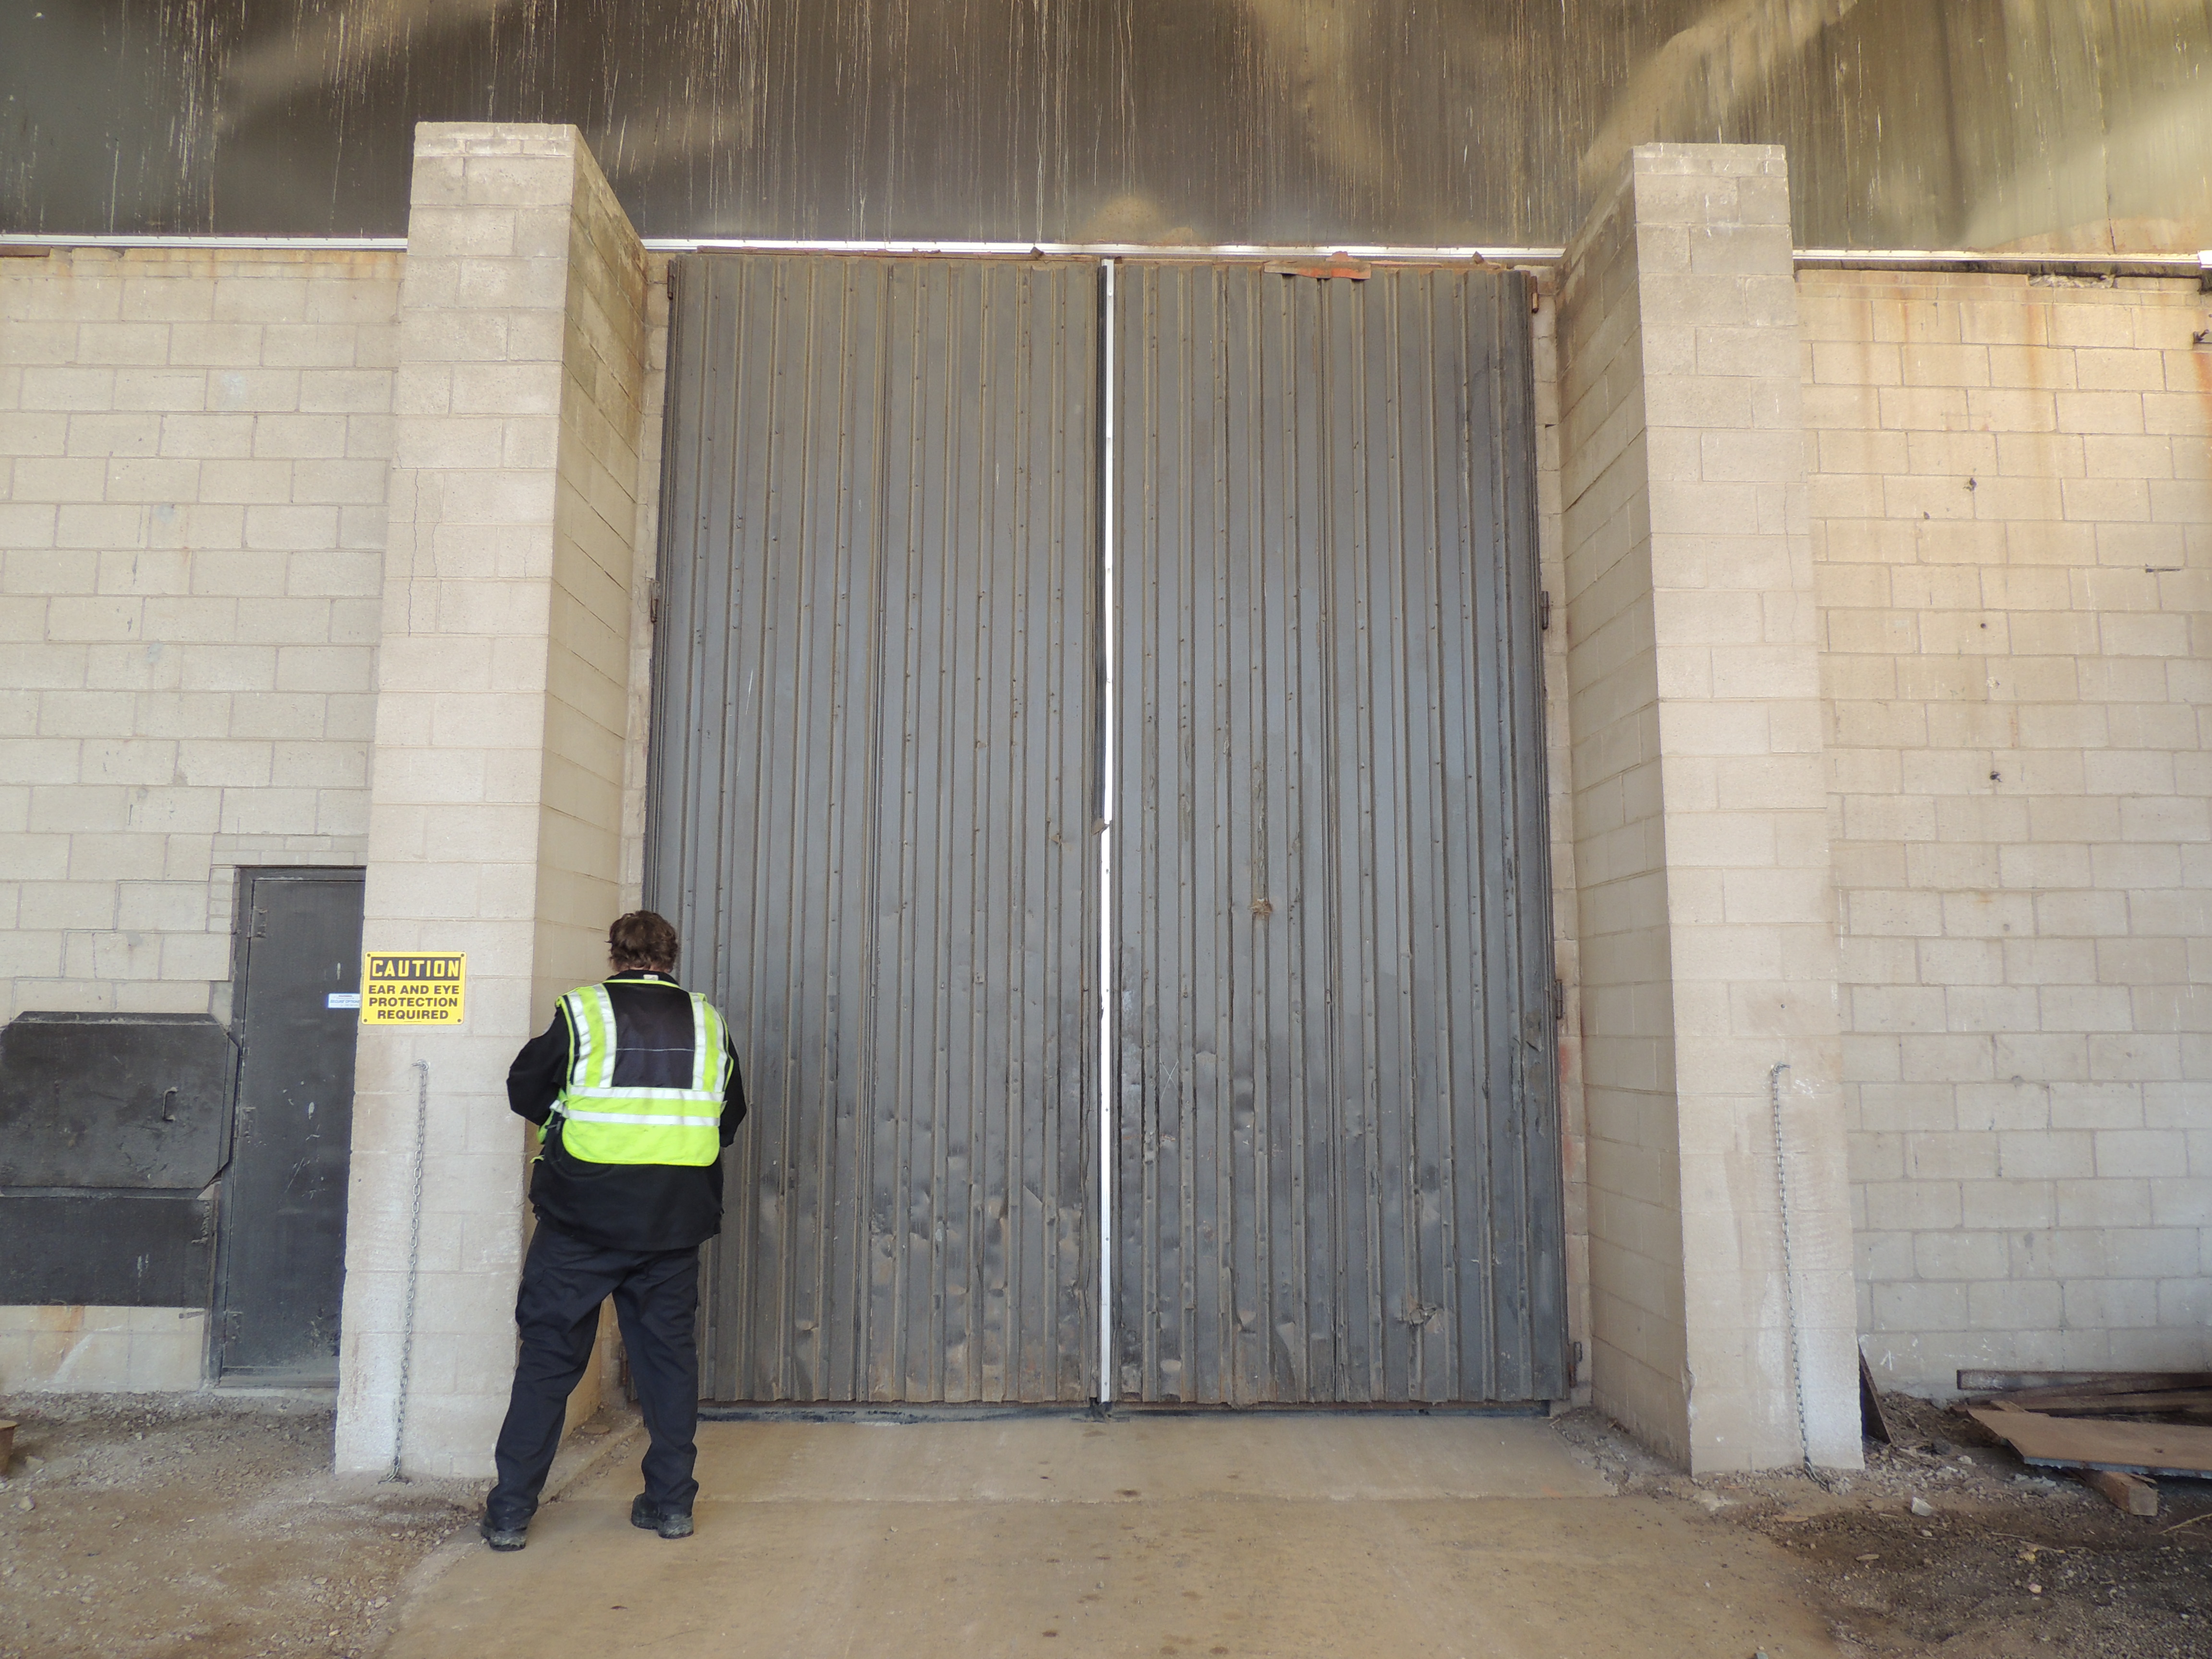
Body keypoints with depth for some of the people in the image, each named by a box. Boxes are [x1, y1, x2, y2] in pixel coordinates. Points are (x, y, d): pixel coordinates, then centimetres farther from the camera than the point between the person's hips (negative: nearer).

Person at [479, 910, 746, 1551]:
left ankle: (511, 1510, 12)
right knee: (669, 1354, 12)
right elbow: (731, 1117, 14)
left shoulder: (581, 1011, -5)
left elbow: (524, 1091, 6)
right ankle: (671, 1502, 18)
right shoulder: (708, 1023, 4)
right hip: (676, 1221, 3)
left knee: (549, 1356, 7)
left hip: (582, 1218, -2)